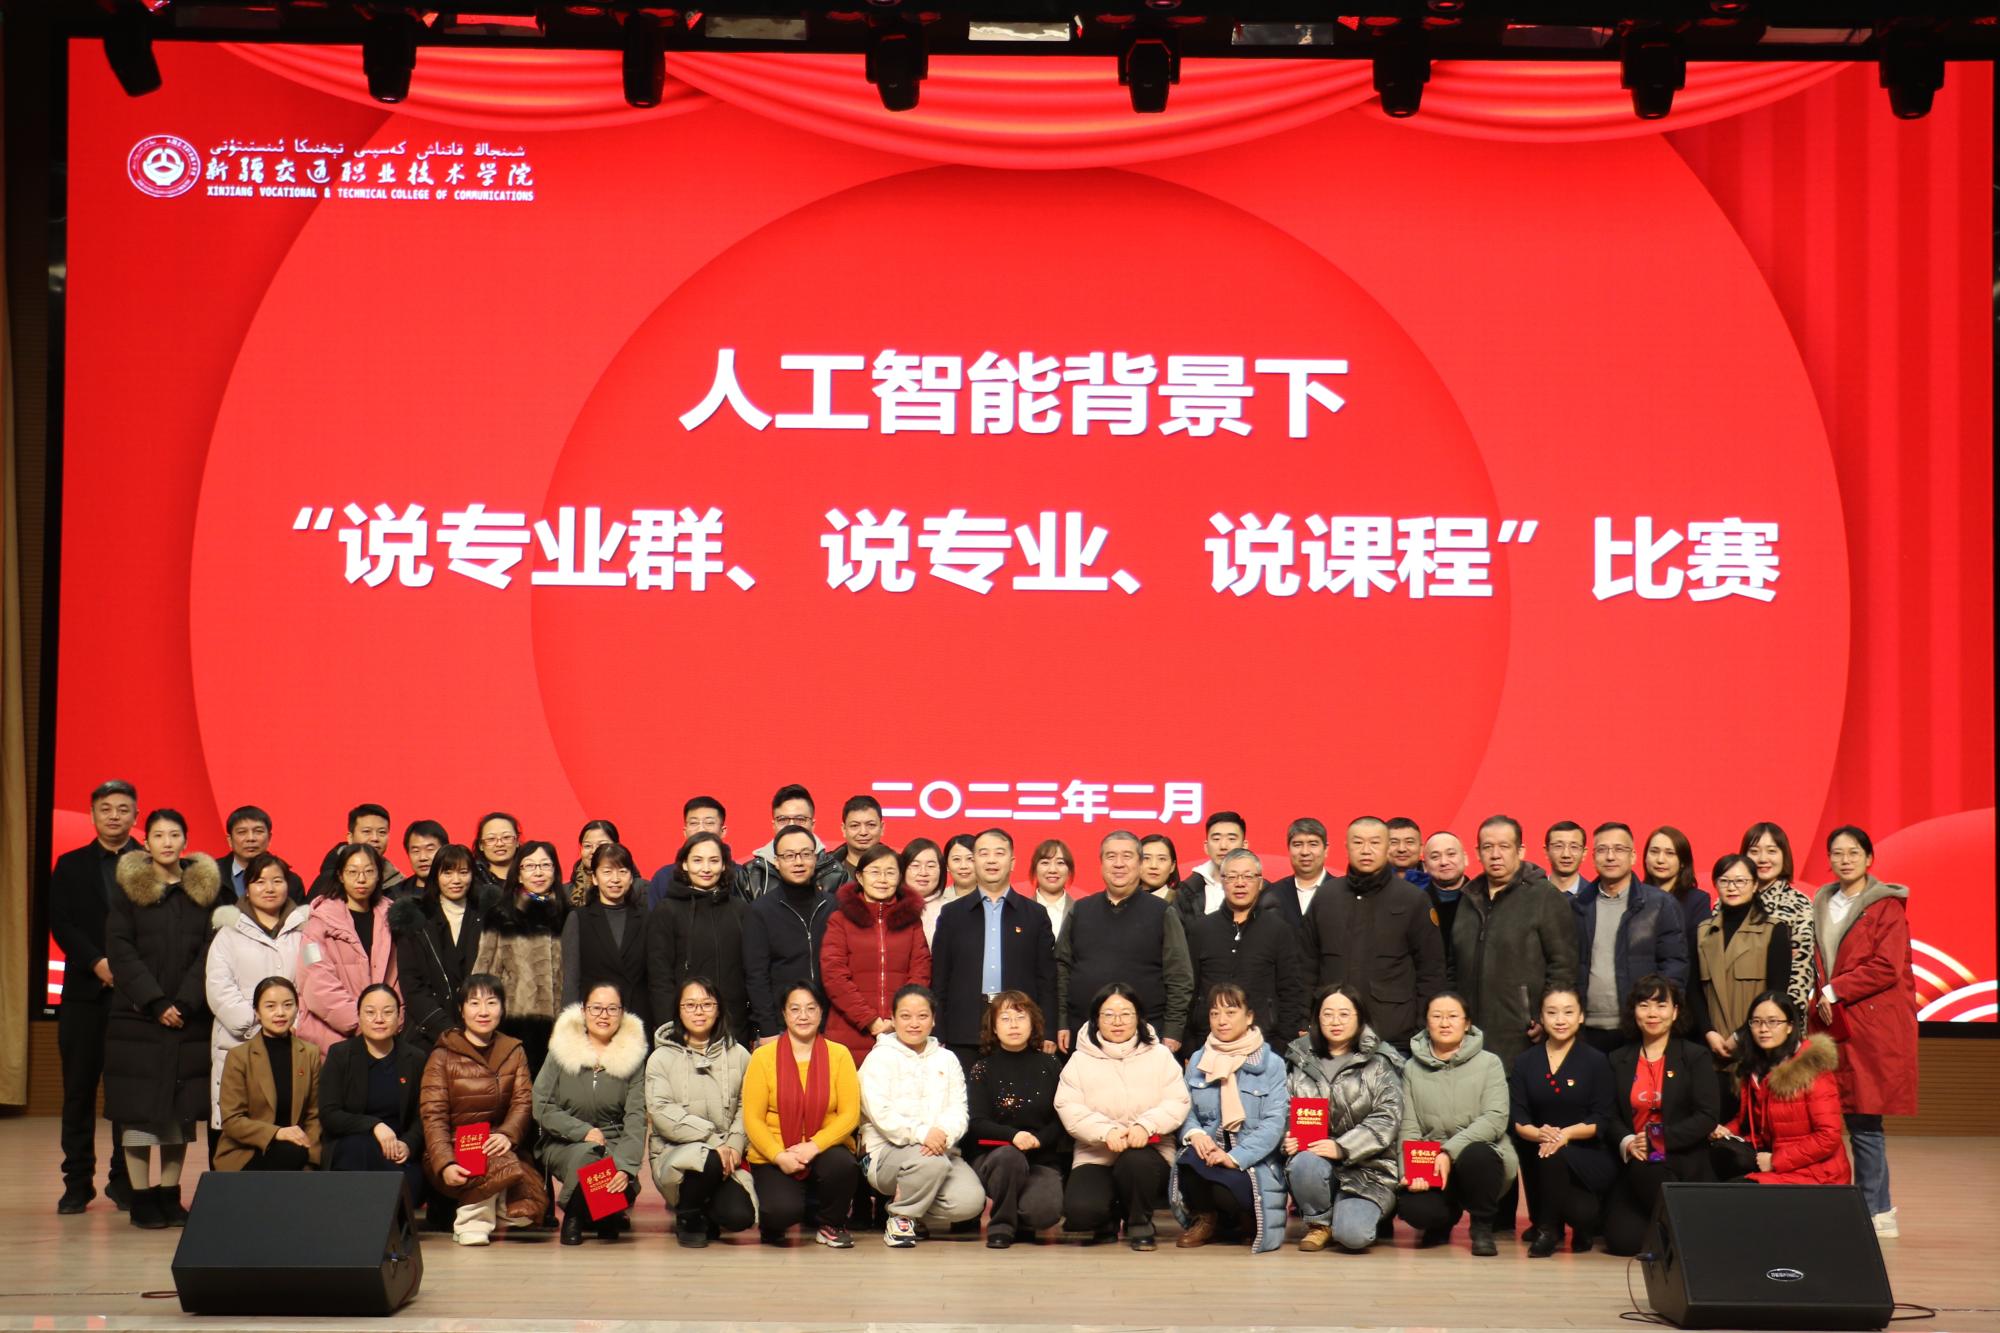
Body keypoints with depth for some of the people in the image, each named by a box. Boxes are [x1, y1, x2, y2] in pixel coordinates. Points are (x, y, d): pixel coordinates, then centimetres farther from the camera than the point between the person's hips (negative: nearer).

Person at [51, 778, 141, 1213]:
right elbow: (60, 922, 2)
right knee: (79, 1090, 3)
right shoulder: (70, 866, 11)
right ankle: (77, 1182, 8)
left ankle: (126, 1179, 6)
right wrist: (97, 962, -11)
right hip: (85, 991, 2)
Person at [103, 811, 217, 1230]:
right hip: (137, 1018, -2)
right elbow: (121, 952, -3)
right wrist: (156, 1003, -12)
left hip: (189, 1019, 2)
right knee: (138, 1107, -4)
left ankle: (170, 1193, 8)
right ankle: (141, 1196, 0)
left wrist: (184, 1003, -10)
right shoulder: (128, 890, 4)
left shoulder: (204, 890, 9)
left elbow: (208, 954, 3)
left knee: (181, 1108, 2)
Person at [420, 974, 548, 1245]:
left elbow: (523, 1101, 3)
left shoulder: (513, 1052, 14)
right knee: (503, 1166, -35)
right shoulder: (443, 1057, 1)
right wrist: (445, 1164, -22)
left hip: (494, 1146, 3)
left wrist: (507, 1134, -20)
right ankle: (471, 1219, -10)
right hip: (453, 1150, -3)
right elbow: (432, 1115, -7)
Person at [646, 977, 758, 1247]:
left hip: (726, 1156, 3)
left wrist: (735, 1144, -13)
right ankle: (687, 1216, -4)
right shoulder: (662, 1058, 1)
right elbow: (662, 1113, -11)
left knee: (740, 1217, -22)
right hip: (675, 1153, -3)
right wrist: (713, 1141, -19)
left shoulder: (738, 1055, 9)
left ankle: (704, 1214, 17)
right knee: (709, 1161, -37)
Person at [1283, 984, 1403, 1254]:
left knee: (1352, 1235, -27)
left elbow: (1387, 1119, -8)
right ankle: (1319, 1223, -5)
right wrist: (1286, 1140, -14)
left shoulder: (1378, 1063, 2)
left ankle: (1365, 1212, 12)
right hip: (1315, 1155, 3)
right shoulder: (1301, 1061, 11)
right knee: (1304, 1162, -35)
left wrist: (1342, 1148, -20)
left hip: (1367, 1168, -3)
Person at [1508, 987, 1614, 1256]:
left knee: (1554, 1158, -35)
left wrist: (1566, 1134, -23)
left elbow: (1602, 1119, -5)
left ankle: (1548, 1229, -9)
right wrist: (1539, 1133, -23)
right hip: (1539, 1149, 4)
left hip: (1587, 1155, -4)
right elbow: (1517, 1118, 0)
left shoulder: (1596, 1061, 2)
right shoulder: (1525, 1062, 10)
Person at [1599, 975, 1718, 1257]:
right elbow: (1610, 1118, 8)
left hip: (1683, 1165, -2)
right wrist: (1627, 1142, -15)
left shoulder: (1695, 1056, 4)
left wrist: (1658, 1139, -15)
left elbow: (1707, 1116, -6)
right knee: (1623, 1241, -18)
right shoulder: (1619, 1061, 14)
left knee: (1645, 1173, -35)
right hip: (1633, 1165, 2)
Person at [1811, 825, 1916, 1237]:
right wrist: (1820, 999, 1)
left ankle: (1873, 1211, -2)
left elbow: (1886, 968, -11)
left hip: (1873, 1025, -6)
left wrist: (1834, 991, -10)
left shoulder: (1887, 906, -2)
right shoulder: (1822, 905, 16)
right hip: (1834, 1025, 6)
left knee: (1863, 1121, -8)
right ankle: (1879, 1210, 8)